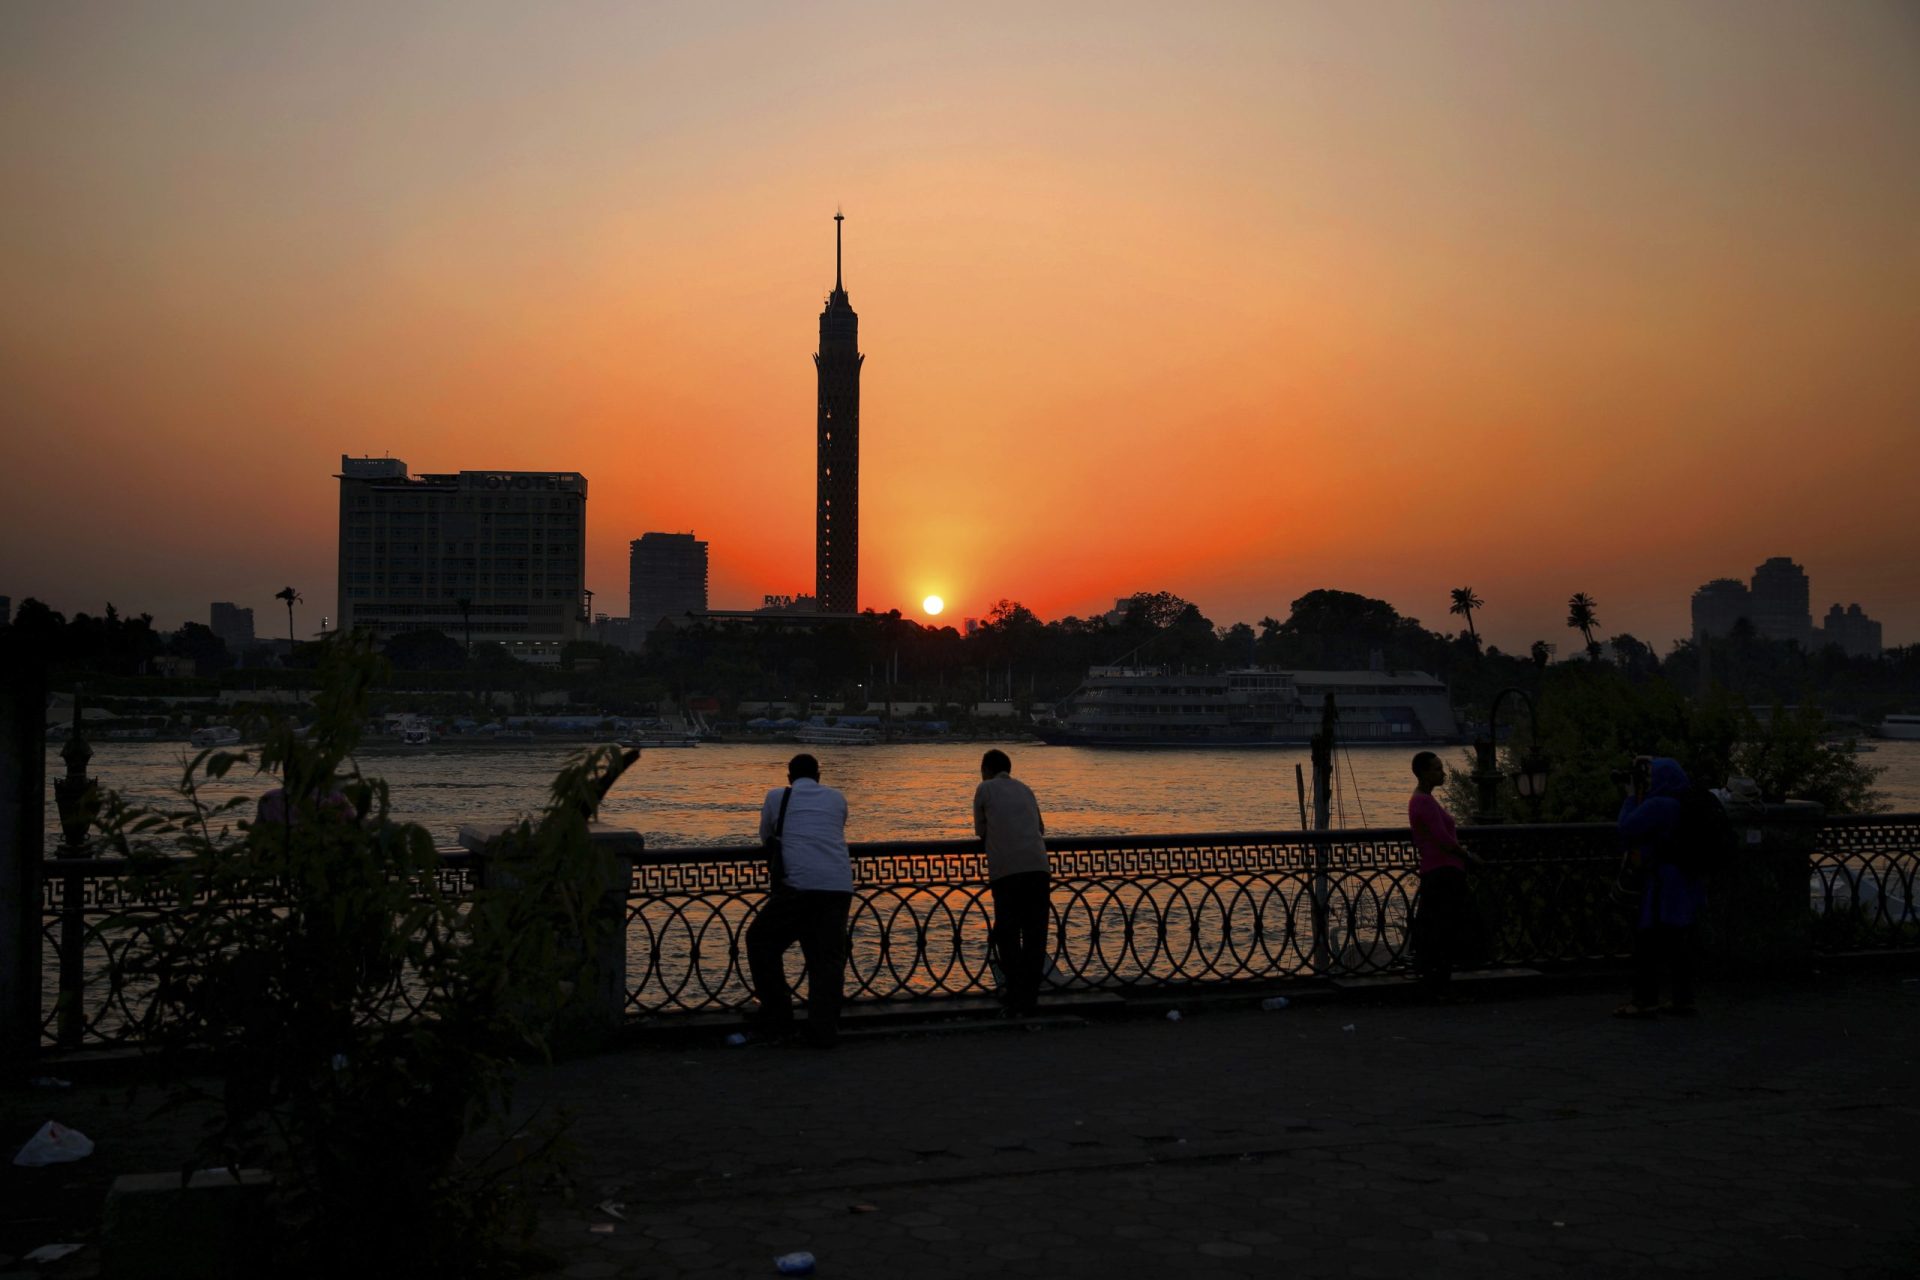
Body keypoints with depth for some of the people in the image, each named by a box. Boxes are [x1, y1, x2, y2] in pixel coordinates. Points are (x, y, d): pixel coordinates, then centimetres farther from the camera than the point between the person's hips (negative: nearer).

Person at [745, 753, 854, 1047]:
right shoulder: (837, 799, 22)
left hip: (799, 884, -3)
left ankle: (778, 1017, 13)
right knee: (828, 957, 10)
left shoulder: (776, 797, 14)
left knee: (761, 940, 15)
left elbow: (766, 838, 29)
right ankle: (823, 1030, 5)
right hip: (839, 887, 3)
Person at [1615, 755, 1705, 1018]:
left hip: (1663, 886, -9)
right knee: (1680, 943, 12)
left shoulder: (1658, 806, -18)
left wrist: (1631, 796, -5)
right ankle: (1682, 998, 16)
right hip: (1687, 885, 9)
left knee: (1647, 940, -3)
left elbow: (1627, 828, -16)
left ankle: (1645, 1001, -2)